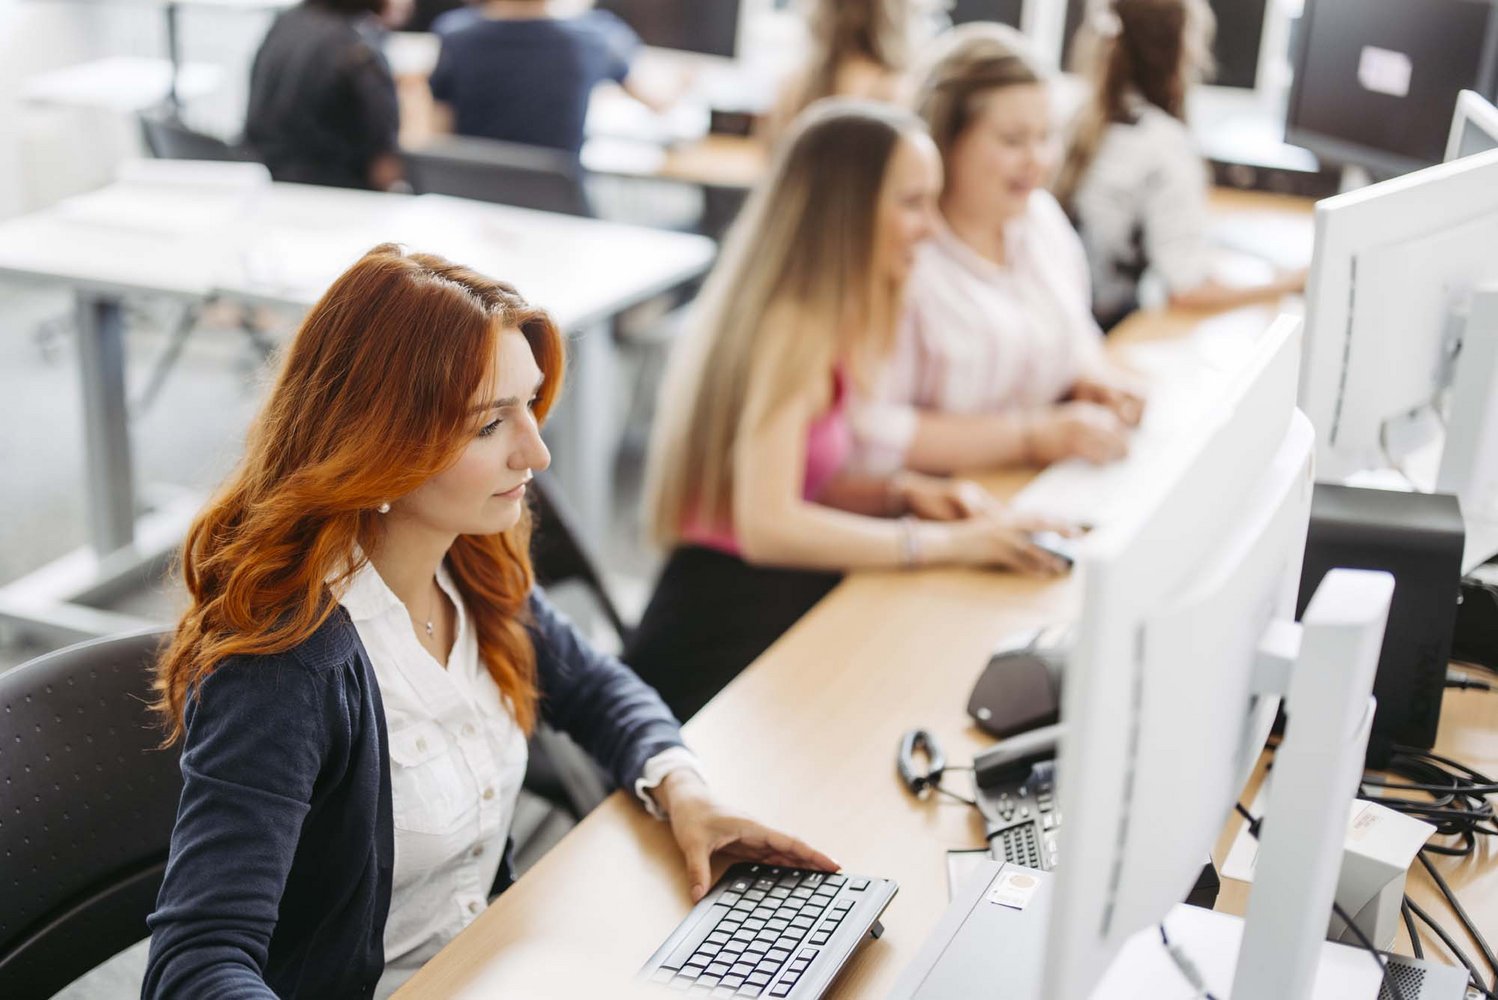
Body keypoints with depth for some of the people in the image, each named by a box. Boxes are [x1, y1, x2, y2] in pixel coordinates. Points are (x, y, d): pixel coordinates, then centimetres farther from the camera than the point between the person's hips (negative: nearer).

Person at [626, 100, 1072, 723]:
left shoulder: (827, 321, 10)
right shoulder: (792, 329, -18)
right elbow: (767, 525, -25)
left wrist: (903, 494, -3)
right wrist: (946, 543, -21)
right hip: (724, 643, -9)